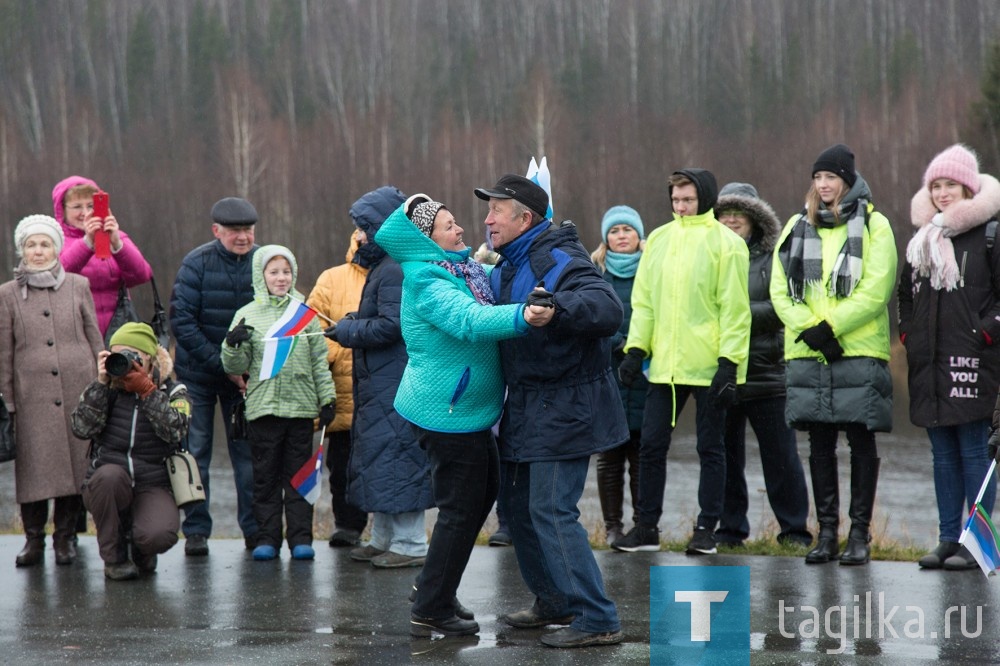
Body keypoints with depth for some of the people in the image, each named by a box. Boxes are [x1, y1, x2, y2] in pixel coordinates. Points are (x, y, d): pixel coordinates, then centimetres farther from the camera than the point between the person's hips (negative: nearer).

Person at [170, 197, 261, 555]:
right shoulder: (197, 263, -11)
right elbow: (182, 321, -14)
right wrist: (222, 365, -17)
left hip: (246, 374, 1)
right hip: (197, 374, -1)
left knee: (248, 451, 1)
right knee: (195, 451, 1)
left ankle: (254, 528, 9)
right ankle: (196, 531, 8)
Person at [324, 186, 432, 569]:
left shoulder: (395, 270, -16)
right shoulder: (383, 266, 17)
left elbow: (391, 325, -22)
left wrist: (348, 332, -11)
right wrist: (352, 324, 7)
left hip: (396, 383, -11)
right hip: (381, 383, 11)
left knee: (397, 457, -7)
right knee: (380, 456, 15)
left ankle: (410, 544, -2)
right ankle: (383, 539, 23)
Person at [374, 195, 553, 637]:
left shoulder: (465, 269, 10)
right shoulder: (429, 284, -21)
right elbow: (471, 320, -38)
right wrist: (521, 317, -54)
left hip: (468, 412, 11)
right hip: (447, 413, -11)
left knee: (484, 490, 21)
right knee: (461, 509, -4)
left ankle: (434, 588, 32)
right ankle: (430, 612, 4)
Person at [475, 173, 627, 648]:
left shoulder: (559, 261, -19)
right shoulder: (504, 269, 12)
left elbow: (607, 308, -34)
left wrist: (558, 306, -51)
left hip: (565, 408, -10)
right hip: (526, 407, 10)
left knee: (551, 510, -13)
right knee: (517, 503, 16)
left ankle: (597, 620, -8)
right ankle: (554, 603, 31)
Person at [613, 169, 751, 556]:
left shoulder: (726, 244, -4)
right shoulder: (658, 240, 11)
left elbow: (734, 309, -8)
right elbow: (644, 300, 13)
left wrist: (729, 363, -14)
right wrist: (636, 348, 4)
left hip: (709, 365, -5)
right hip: (665, 365, 5)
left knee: (710, 449, 4)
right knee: (651, 446, 5)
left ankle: (706, 528, 11)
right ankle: (647, 527, 13)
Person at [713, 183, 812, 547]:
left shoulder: (773, 260, 0)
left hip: (766, 373, -3)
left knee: (780, 456, 2)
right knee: (724, 456, 9)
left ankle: (794, 530, 10)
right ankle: (730, 528, 19)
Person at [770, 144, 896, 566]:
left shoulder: (873, 226, 1)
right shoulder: (797, 227, 13)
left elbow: (875, 290, -9)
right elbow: (780, 290, 6)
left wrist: (831, 326, -15)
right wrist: (810, 330, -9)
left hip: (859, 352, -3)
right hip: (808, 354, 3)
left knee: (861, 440, -2)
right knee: (820, 443, 5)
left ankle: (860, 534, 3)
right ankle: (826, 531, 10)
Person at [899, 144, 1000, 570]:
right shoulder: (922, 240, 15)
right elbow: (906, 293, 26)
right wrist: (909, 336, 14)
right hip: (928, 365, 6)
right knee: (943, 453, 9)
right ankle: (948, 539, 13)